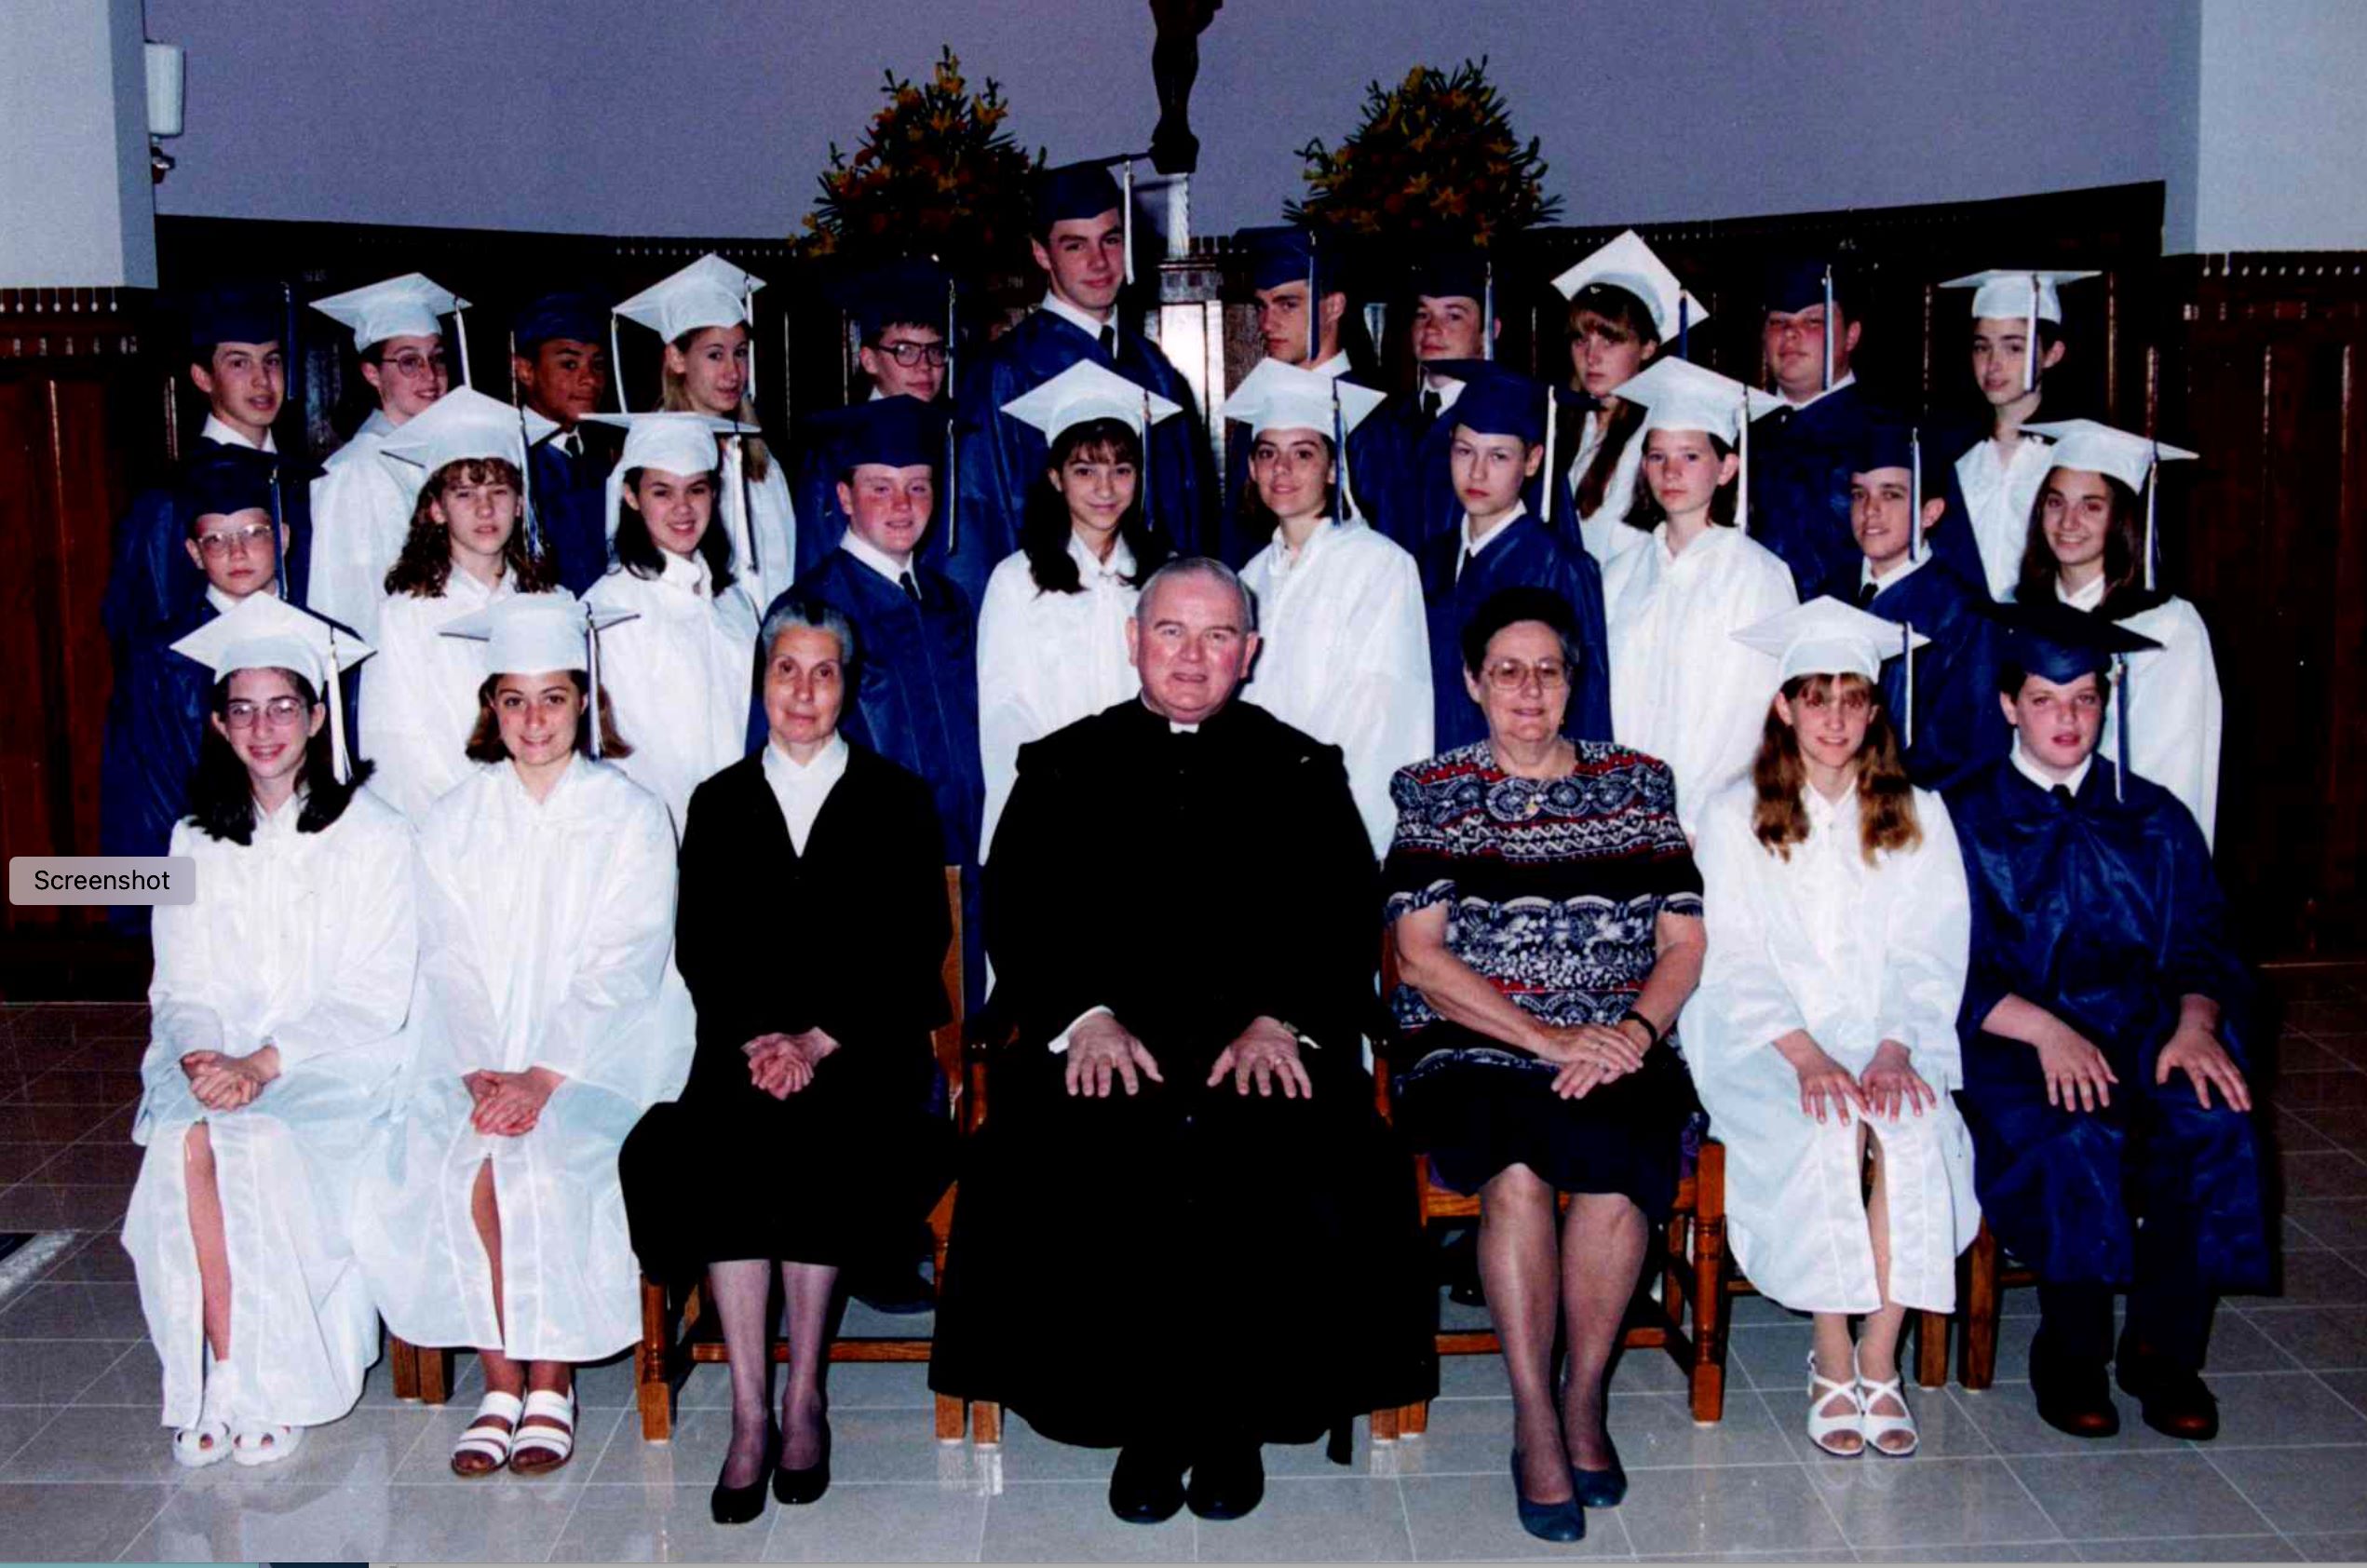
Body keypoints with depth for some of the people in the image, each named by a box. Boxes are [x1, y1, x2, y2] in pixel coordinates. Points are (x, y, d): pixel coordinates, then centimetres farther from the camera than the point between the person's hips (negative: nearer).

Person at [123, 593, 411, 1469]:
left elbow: (375, 996, -5)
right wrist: (203, 1056, -13)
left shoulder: (373, 836, 1)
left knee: (261, 1144, -31)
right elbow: (179, 988, 10)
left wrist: (266, 1063, -19)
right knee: (186, 1144, -29)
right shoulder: (196, 843, 14)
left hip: (332, 1067, -3)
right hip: (216, 1061, 3)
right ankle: (221, 1379, -20)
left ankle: (272, 1386, -17)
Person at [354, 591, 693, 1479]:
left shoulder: (631, 817, 0)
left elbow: (622, 968, -8)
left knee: (542, 1165, -29)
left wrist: (543, 1078, -19)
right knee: (458, 1165, -25)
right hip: (476, 1056, 3)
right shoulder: (454, 821, 9)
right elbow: (451, 964, 3)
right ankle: (500, 1381, -10)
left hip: (599, 1055, -3)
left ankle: (552, 1382, -11)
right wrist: (482, 1073, -14)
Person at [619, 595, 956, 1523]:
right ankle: (749, 1414, -26)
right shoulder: (718, 803, 17)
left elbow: (918, 944, 2)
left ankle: (804, 1398, -20)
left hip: (862, 1045, -2)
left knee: (816, 1136, -32)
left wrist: (820, 1040, -11)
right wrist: (754, 1040, -10)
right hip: (743, 1042, 2)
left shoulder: (896, 799, 11)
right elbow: (698, 949, 9)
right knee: (719, 1143, -30)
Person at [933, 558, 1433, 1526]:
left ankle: (1235, 1417, -5)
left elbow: (1344, 922, 7)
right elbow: (1017, 917, 8)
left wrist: (1279, 1020, -10)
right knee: (1070, 1173, -29)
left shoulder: (1303, 772, 17)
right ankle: (1148, 1418, -7)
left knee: (1309, 1177, -29)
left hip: (1267, 1042, 0)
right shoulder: (1062, 767, 17)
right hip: (1105, 1044, 0)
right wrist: (1083, 1016, -10)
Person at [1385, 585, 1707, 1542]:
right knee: (1515, 1170, -32)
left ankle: (1584, 1401, -11)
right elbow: (1419, 958, -2)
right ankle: (1535, 1421, -18)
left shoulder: (1637, 785, 15)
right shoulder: (1434, 795, 8)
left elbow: (1683, 944, 12)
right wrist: (1550, 1038, -12)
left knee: (1617, 1161, -31)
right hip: (1474, 1048, -1)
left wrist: (1636, 1032, -9)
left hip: (1618, 1048, 1)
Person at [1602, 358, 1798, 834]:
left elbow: (1753, 717, -6)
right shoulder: (1622, 575, 10)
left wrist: (1685, 819, -11)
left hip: (1708, 818, -3)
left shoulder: (1759, 575, -3)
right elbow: (1599, 703, 11)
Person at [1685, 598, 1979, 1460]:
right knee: (1824, 1132, -31)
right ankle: (1831, 1364, -18)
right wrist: (1806, 1057, -17)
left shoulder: (1918, 817, 12)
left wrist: (1894, 1051, -14)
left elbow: (1930, 958, 4)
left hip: (1889, 1042, 1)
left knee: (1915, 1132, -29)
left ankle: (1878, 1363, -18)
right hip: (1769, 1045, -1)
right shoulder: (1734, 817, 7)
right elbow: (1737, 963, -2)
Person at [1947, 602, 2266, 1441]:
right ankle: (2071, 1353, -11)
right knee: (2078, 1136, -33)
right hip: (2013, 1043, -2)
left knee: (2213, 1121, -29)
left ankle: (2164, 1350, -10)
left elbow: (2201, 945, 9)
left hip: (2141, 1031, 3)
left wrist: (2195, 1022, -14)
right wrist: (2044, 1028, -20)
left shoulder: (2154, 819, 16)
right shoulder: (1968, 822, 6)